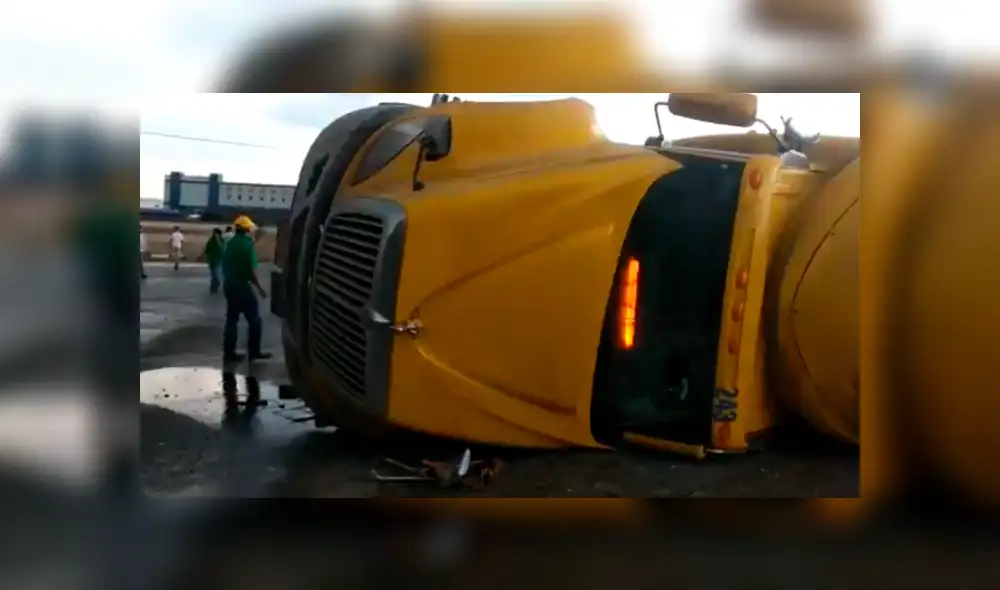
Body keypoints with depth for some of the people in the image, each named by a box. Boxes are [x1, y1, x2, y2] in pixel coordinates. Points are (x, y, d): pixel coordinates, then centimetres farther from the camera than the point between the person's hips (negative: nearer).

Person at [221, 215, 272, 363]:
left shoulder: (229, 244, 9)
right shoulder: (247, 244, -14)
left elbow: (225, 267, 15)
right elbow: (251, 270, -18)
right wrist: (260, 288, -11)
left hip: (229, 286, 8)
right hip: (242, 286, -8)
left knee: (231, 320, 10)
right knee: (254, 320, 4)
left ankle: (229, 353, 11)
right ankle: (254, 351, 6)